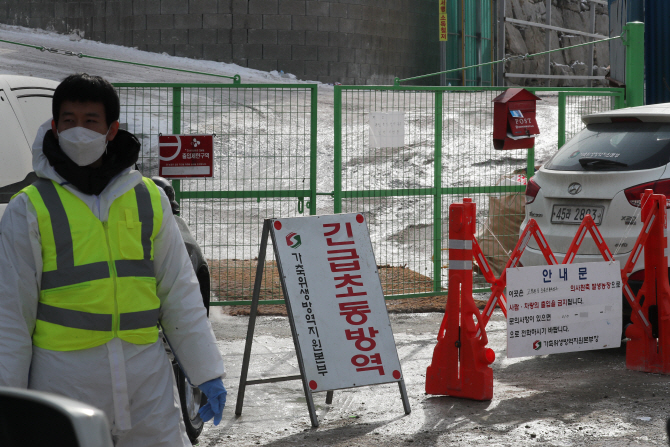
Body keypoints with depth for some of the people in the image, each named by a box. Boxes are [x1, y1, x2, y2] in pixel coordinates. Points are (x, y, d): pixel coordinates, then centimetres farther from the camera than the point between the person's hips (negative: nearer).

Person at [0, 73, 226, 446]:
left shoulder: (149, 199, 9)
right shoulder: (30, 209, 0)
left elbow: (180, 294, 13)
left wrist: (208, 373, 10)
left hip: (147, 376, 3)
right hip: (64, 382, -2)